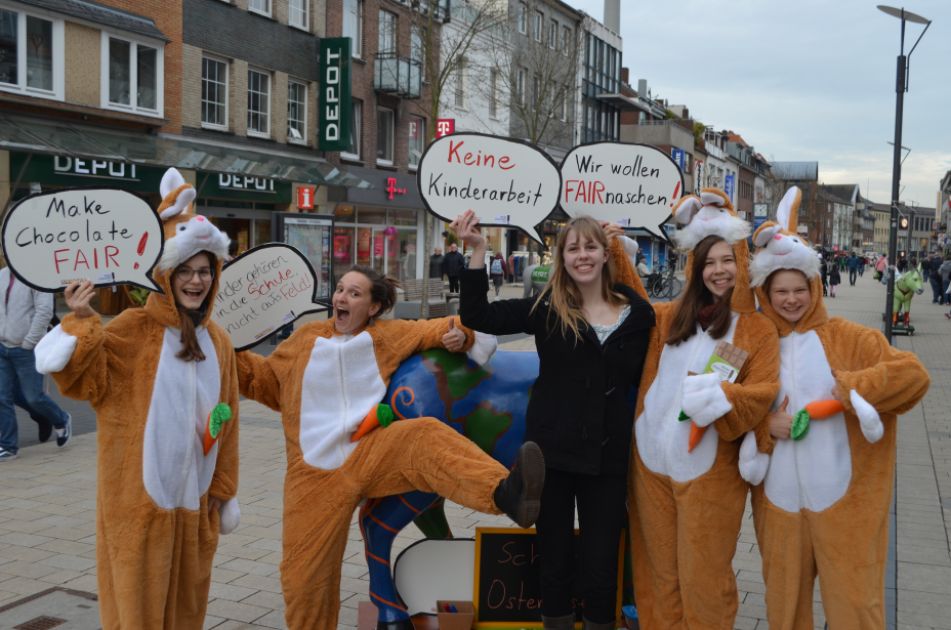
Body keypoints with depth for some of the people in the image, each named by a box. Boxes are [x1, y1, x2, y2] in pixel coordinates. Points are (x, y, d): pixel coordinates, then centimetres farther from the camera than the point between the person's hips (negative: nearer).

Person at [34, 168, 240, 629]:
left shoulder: (217, 341, 7)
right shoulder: (134, 329, -9)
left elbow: (224, 423, 10)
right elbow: (84, 378, -20)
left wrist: (222, 491, 12)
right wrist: (82, 322, -32)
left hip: (194, 499, 5)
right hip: (140, 500, -5)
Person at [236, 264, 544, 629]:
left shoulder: (386, 335, 10)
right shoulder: (307, 338, 13)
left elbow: (430, 329, 13)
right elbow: (265, 381, 23)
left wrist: (457, 334, -8)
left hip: (371, 454, -2)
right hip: (315, 472, 2)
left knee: (425, 435, -34)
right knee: (303, 574, 2)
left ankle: (505, 493, -58)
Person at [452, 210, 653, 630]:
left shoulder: (637, 313, 1)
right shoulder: (547, 308, -2)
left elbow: (645, 380, 8)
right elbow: (476, 316, -8)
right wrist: (478, 251, -15)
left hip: (608, 457, 0)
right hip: (553, 450, 0)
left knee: (601, 567, 6)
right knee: (554, 560, 12)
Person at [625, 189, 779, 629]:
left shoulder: (757, 329, -3)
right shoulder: (669, 317, 8)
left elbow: (763, 392, -10)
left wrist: (718, 397, -26)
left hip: (709, 470, -4)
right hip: (652, 460, 4)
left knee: (702, 577, 6)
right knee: (660, 570, 16)